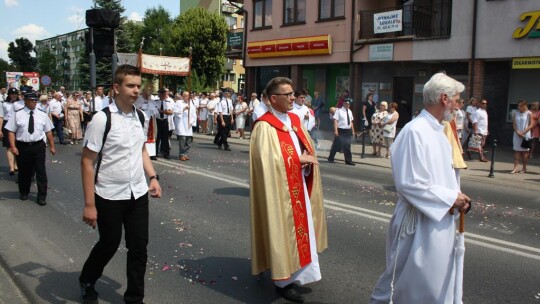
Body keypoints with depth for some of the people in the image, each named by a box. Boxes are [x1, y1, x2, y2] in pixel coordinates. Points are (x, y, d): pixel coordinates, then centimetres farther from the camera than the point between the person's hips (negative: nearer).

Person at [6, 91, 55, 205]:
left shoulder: (42, 115, 4)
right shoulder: (17, 114, -2)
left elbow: (48, 131, 7)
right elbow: (11, 131, -3)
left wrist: (52, 146, 6)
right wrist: (13, 147, -12)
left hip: (38, 146, 1)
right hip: (22, 146, -1)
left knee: (41, 171, 2)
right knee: (24, 171, 15)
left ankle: (42, 196, 11)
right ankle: (24, 193, 36)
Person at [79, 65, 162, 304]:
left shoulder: (140, 117, 2)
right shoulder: (102, 119, -16)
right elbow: (87, 162, -14)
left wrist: (153, 177, 4)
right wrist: (89, 204, -15)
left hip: (138, 194, 5)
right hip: (109, 196, -4)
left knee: (138, 248, 8)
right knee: (109, 245, 14)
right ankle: (86, 283, 45)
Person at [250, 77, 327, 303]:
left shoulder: (294, 120, 9)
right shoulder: (265, 127, -16)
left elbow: (308, 149, 15)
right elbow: (267, 160, -24)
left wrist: (308, 161, -9)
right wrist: (298, 160, -18)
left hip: (299, 187, 8)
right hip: (281, 190, -8)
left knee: (300, 229, 16)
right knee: (283, 231, 2)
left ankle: (297, 273, 33)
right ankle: (283, 281, 17)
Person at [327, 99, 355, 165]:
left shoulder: (350, 111, 12)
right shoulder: (339, 111, -9)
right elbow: (335, 120, -14)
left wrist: (353, 130, 15)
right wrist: (335, 130, -20)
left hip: (348, 131, 6)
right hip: (341, 130, -6)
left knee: (347, 146, 7)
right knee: (336, 145, 3)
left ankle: (348, 160, 11)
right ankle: (330, 159, 18)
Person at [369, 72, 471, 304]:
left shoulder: (438, 131, 8)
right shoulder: (415, 132, -21)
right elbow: (409, 183, -24)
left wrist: (457, 197, -1)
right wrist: (450, 198, -16)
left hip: (441, 220, 9)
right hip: (419, 224, -9)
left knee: (442, 278, 20)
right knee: (406, 283, 8)